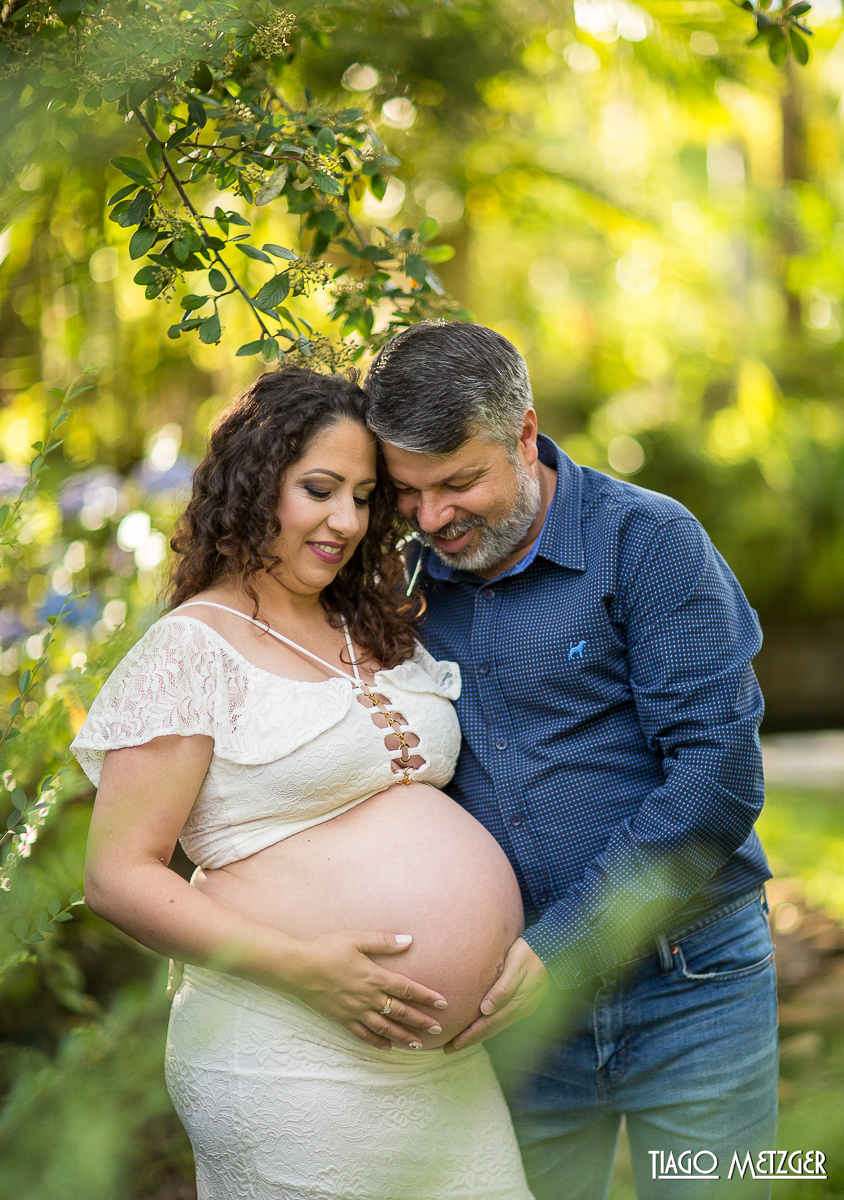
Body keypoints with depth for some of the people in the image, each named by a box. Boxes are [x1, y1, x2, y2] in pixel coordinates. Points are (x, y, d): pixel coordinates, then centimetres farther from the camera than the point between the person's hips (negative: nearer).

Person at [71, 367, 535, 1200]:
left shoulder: (380, 634, 14)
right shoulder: (195, 648, -8)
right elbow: (116, 876, -11)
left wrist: (507, 941, 7)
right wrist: (302, 966, -19)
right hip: (289, 1060, -7)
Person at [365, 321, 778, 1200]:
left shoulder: (648, 542, -10)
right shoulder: (413, 583, 5)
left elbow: (719, 776, -16)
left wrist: (563, 943, -19)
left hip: (688, 994, -3)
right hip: (522, 999, 4)